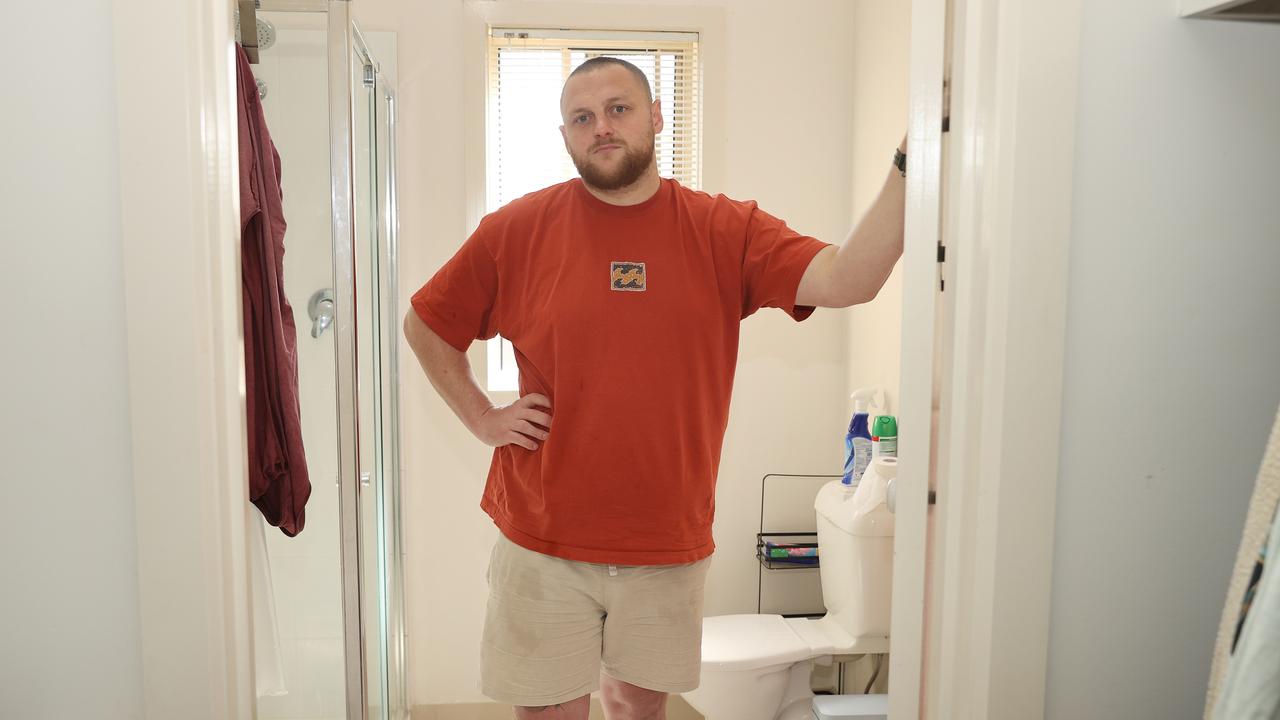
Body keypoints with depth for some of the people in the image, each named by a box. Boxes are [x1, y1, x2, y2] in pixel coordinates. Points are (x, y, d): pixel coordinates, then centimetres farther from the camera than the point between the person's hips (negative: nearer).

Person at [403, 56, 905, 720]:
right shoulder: (516, 230, -3)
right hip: (544, 543, -1)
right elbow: (425, 325, 8)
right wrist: (483, 420, 0)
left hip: (668, 546, 1)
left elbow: (847, 281, -18)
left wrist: (907, 169, -29)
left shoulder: (724, 232, -4)